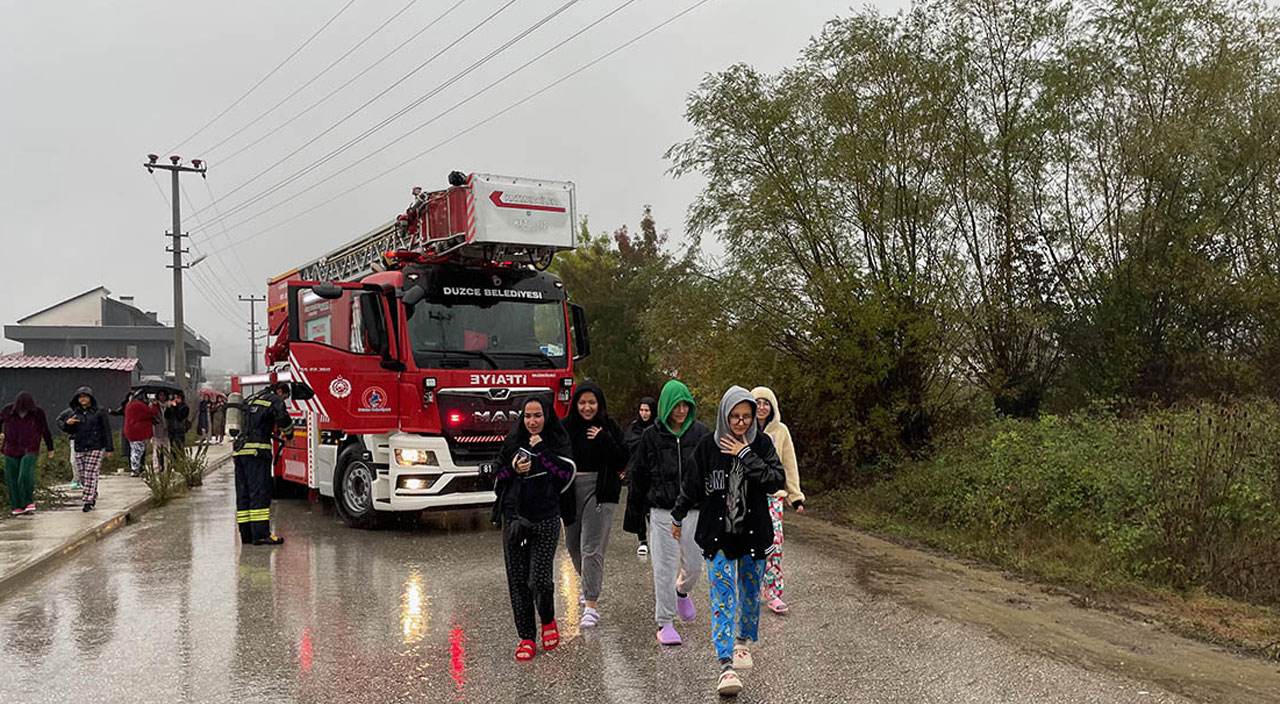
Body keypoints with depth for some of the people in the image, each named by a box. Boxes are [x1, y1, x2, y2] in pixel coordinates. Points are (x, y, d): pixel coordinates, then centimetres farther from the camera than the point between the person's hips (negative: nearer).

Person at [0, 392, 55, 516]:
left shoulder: (38, 413, -9)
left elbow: (46, 431, 4)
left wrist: (50, 449, 12)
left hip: (30, 451, -3)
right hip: (11, 451, 3)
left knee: (26, 476, -20)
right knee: (12, 479, 2)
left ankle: (29, 502, -3)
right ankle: (17, 507, 14)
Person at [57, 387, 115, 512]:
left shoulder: (100, 411, -3)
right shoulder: (73, 412, 9)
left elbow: (107, 430, -3)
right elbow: (59, 420, 20)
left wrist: (110, 449, -6)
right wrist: (67, 423, -6)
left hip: (96, 448, -4)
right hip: (79, 449, 4)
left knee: (91, 475, -9)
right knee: (83, 477, 7)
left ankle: (89, 502, -5)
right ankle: (93, 495, 29)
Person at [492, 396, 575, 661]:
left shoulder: (559, 443, 3)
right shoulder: (513, 442, 10)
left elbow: (566, 475, -12)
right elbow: (497, 478, 12)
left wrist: (541, 450, -13)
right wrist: (513, 469, -8)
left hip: (546, 520, -3)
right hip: (515, 519, 3)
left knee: (539, 578, -10)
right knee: (518, 580, 3)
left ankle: (548, 621, 19)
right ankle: (526, 637, 14)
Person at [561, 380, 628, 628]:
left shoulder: (610, 428, -2)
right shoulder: (566, 427, 1)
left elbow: (622, 462, -7)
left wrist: (604, 440, -17)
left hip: (600, 491, -3)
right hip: (571, 489, 4)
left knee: (591, 547, -10)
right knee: (573, 544, 15)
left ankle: (591, 604, -4)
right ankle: (589, 584, 43)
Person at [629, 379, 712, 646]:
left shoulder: (702, 434, 2)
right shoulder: (652, 436, -1)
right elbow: (639, 474, 8)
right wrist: (636, 508, 12)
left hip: (694, 510, 1)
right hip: (662, 511, -1)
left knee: (694, 565, 6)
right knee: (664, 568, -1)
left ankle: (682, 591, 40)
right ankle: (664, 623, 10)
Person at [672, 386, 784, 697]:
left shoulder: (762, 444, -4)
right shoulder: (708, 446, -6)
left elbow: (776, 481, -15)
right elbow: (691, 485, 6)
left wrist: (747, 456, -20)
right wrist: (678, 517, 15)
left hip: (754, 532, 2)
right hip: (717, 534, -2)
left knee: (751, 591, 16)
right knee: (723, 596, -7)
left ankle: (743, 642, 40)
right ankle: (726, 666, -10)